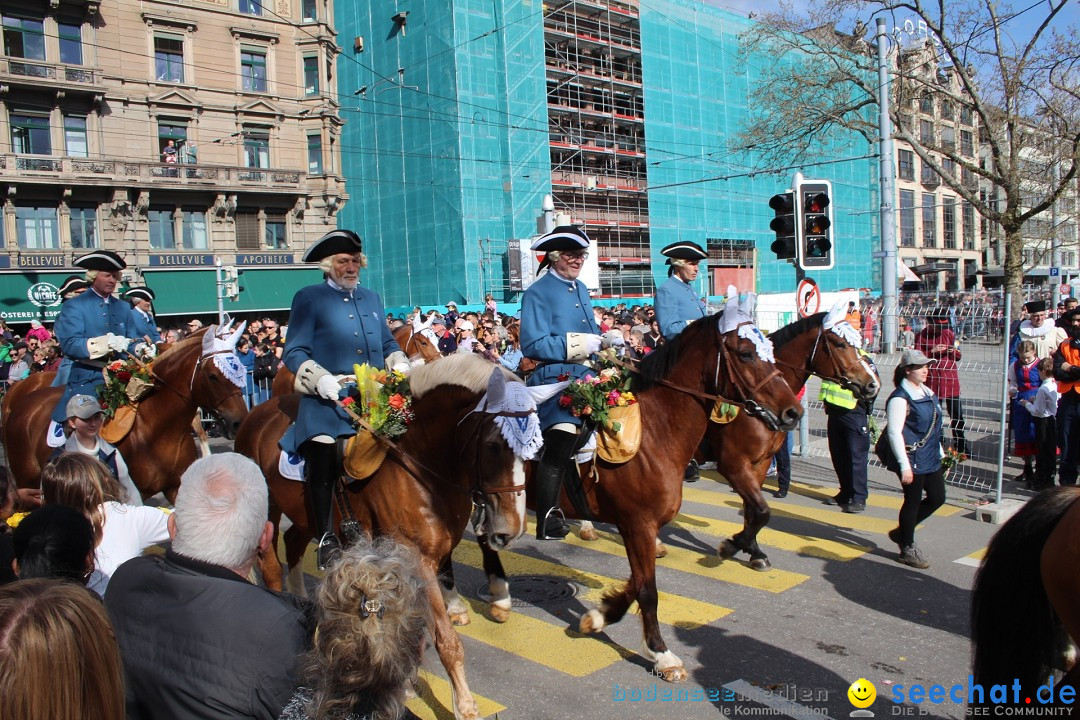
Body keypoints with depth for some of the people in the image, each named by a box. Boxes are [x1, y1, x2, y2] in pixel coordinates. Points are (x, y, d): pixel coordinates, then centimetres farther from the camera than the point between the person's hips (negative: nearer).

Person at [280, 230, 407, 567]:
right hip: (327, 401, -4)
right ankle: (327, 538, 6)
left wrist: (400, 368, 4)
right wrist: (322, 380, -17)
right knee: (324, 464, -8)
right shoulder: (309, 298, 5)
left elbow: (388, 345, 25)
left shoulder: (371, 299, 21)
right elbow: (294, 353, -2)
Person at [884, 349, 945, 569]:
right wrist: (905, 465, -23)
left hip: (930, 458, 9)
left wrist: (940, 452, 20)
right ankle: (907, 548, 20)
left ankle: (902, 532, 31)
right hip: (913, 458, -9)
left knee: (937, 497, 14)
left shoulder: (927, 392, 9)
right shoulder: (900, 398, -18)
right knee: (913, 501, 3)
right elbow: (894, 433, -21)